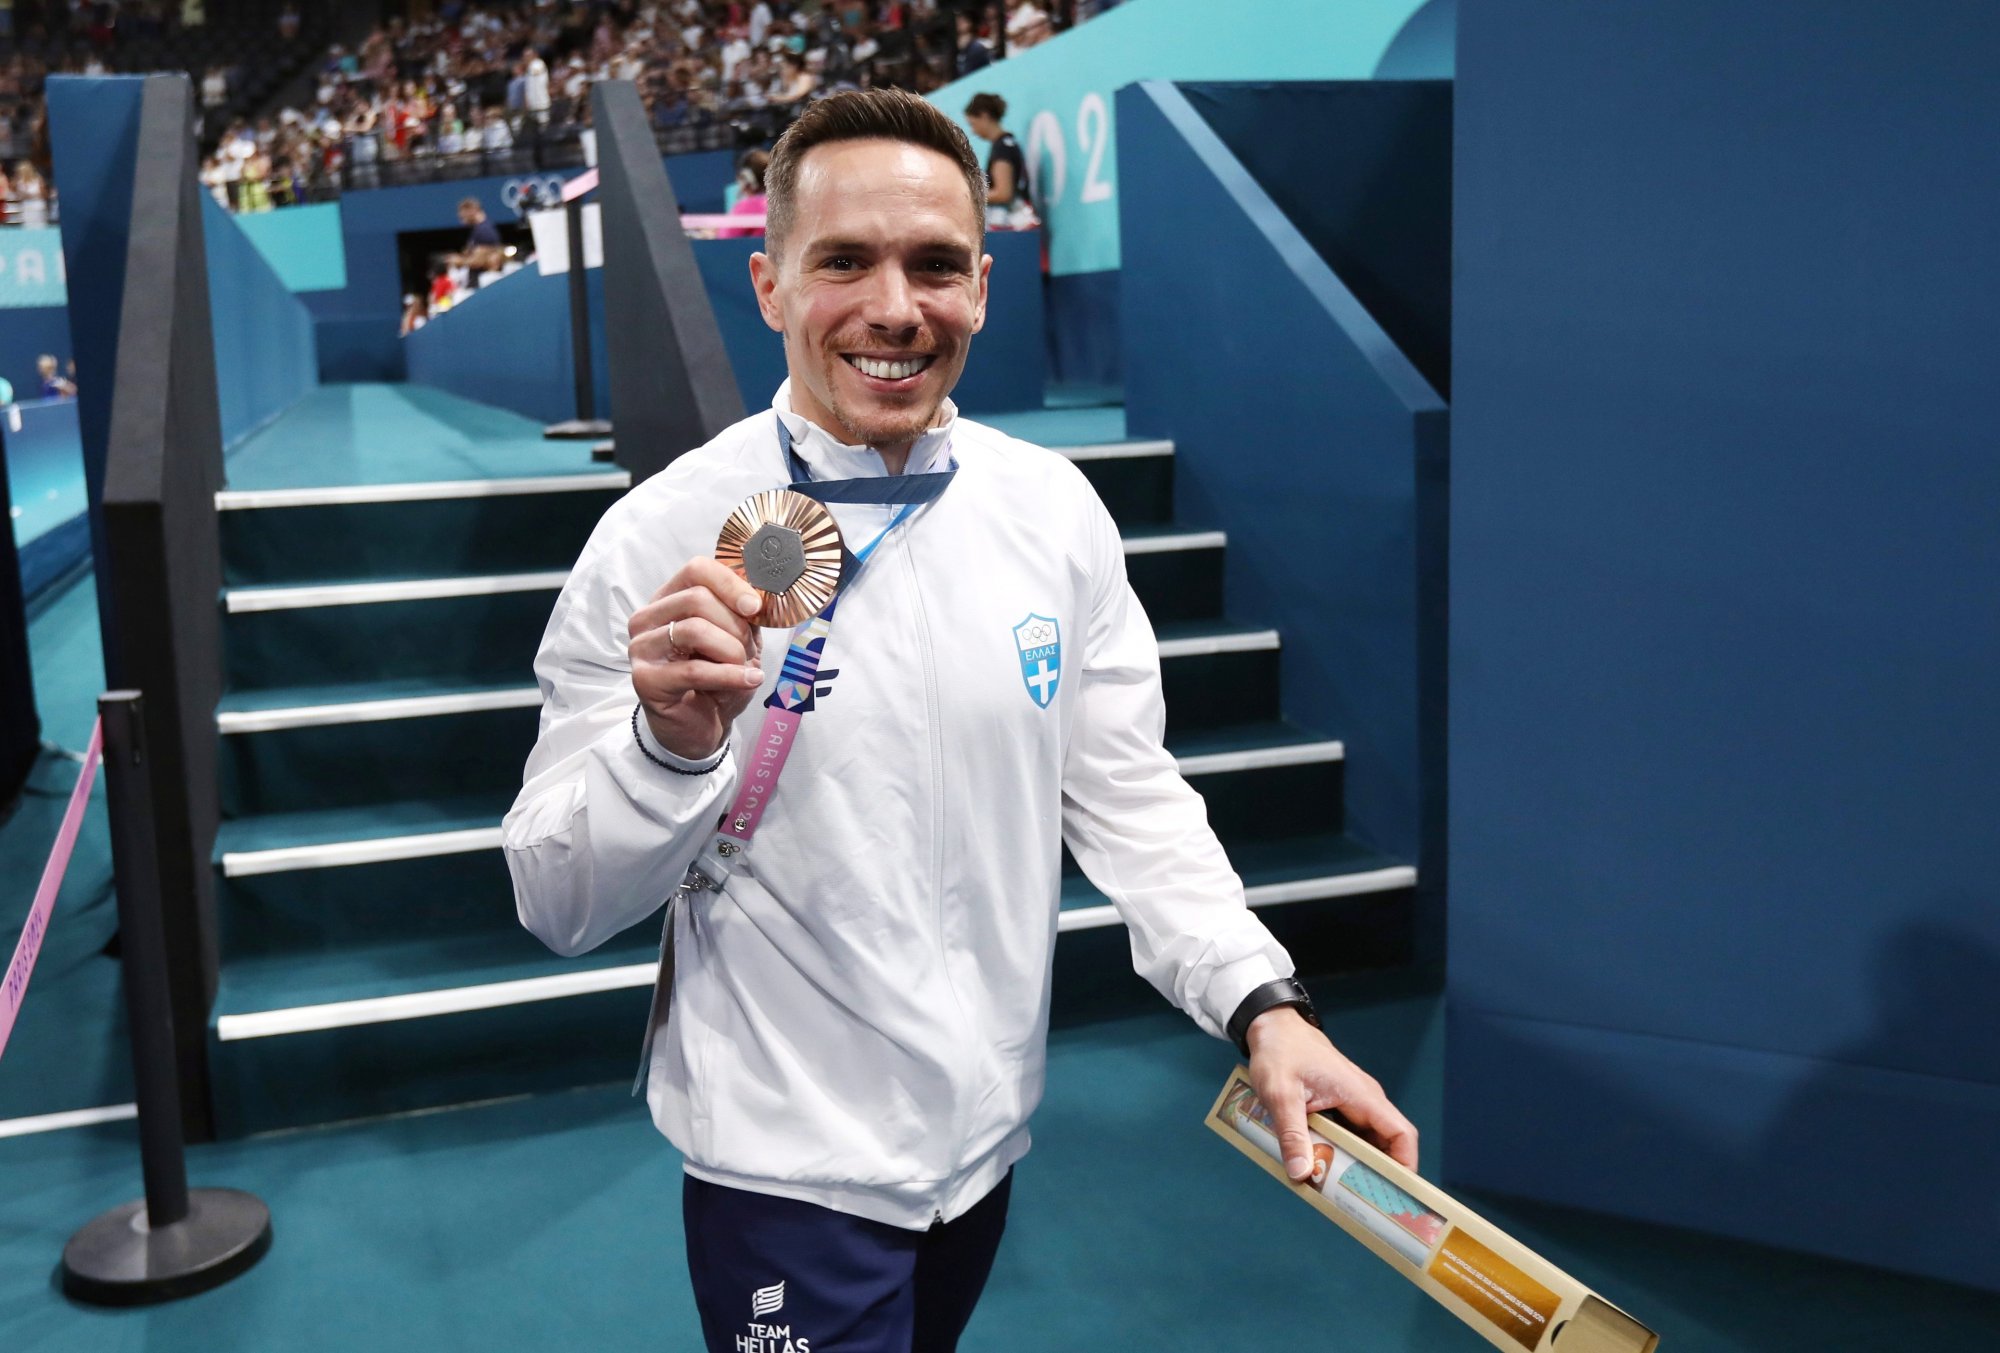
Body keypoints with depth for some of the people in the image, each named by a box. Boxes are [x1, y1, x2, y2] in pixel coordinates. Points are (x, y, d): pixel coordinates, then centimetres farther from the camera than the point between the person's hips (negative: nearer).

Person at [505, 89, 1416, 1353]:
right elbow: (562, 907, -12)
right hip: (787, 1165, -5)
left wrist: (1263, 1004, -11)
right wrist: (672, 744, -30)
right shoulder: (662, 540, -17)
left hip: (989, 1132, 5)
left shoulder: (1054, 507, -6)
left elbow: (1129, 799, 1)